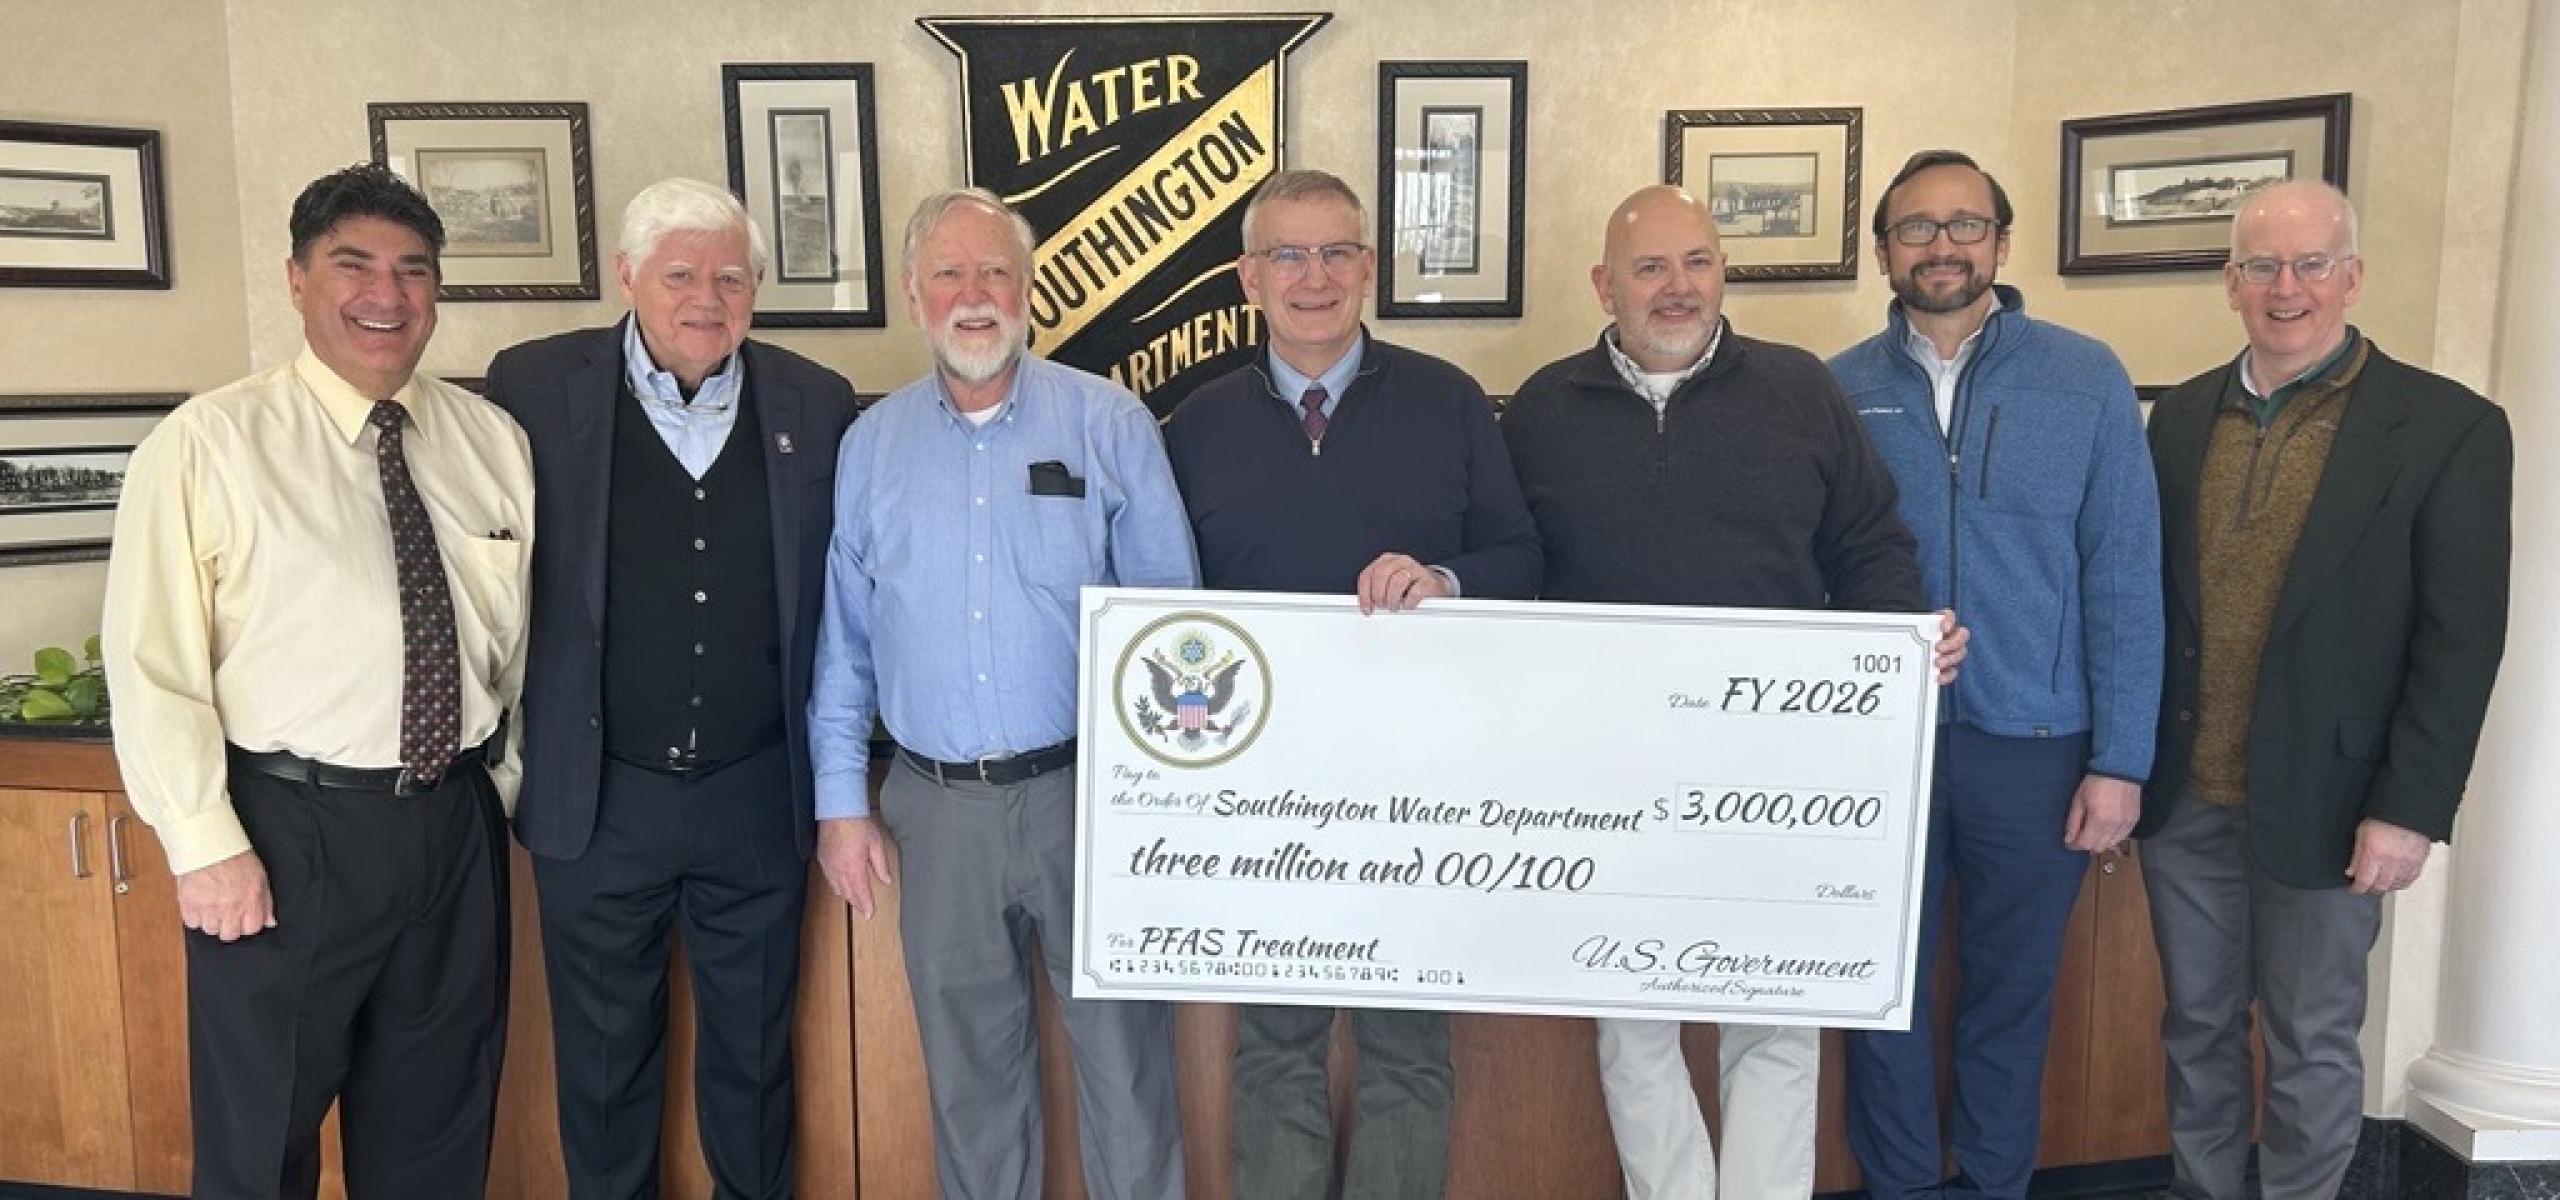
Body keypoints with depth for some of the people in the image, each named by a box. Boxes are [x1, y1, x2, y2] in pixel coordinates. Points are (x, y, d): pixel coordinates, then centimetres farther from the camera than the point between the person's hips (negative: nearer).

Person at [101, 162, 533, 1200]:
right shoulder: (206, 444, -7)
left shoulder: (493, 440, 5)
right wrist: (206, 846, -11)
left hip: (458, 826, 4)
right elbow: (152, 663, -9)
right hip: (287, 835, -3)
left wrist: (505, 779, 7)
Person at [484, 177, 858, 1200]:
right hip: (598, 796, -1)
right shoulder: (535, 387, -5)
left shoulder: (815, 405, 0)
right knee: (603, 1059, 16)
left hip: (758, 796, 1)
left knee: (753, 1051, 17)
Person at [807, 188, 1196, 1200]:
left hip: (1086, 791, -2)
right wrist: (841, 803, 5)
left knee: (1122, 1053, 7)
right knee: (968, 1062, 17)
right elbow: (842, 640, 8)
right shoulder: (871, 445, 5)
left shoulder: (1110, 423, -3)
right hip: (936, 805, 3)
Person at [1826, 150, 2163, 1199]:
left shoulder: (2087, 380, -2)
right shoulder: (1837, 391, 0)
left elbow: (2123, 581, -3)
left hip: (2033, 746, 0)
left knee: (2011, 990, 14)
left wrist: (2120, 760, -6)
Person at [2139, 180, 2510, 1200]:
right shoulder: (2182, 416, 5)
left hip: (2320, 804, -3)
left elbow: (2461, 639, -9)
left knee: (2311, 1045, 11)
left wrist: (2411, 809, -13)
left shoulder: (2447, 428, -7)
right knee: (2197, 1027, 16)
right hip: (2183, 797, 4)